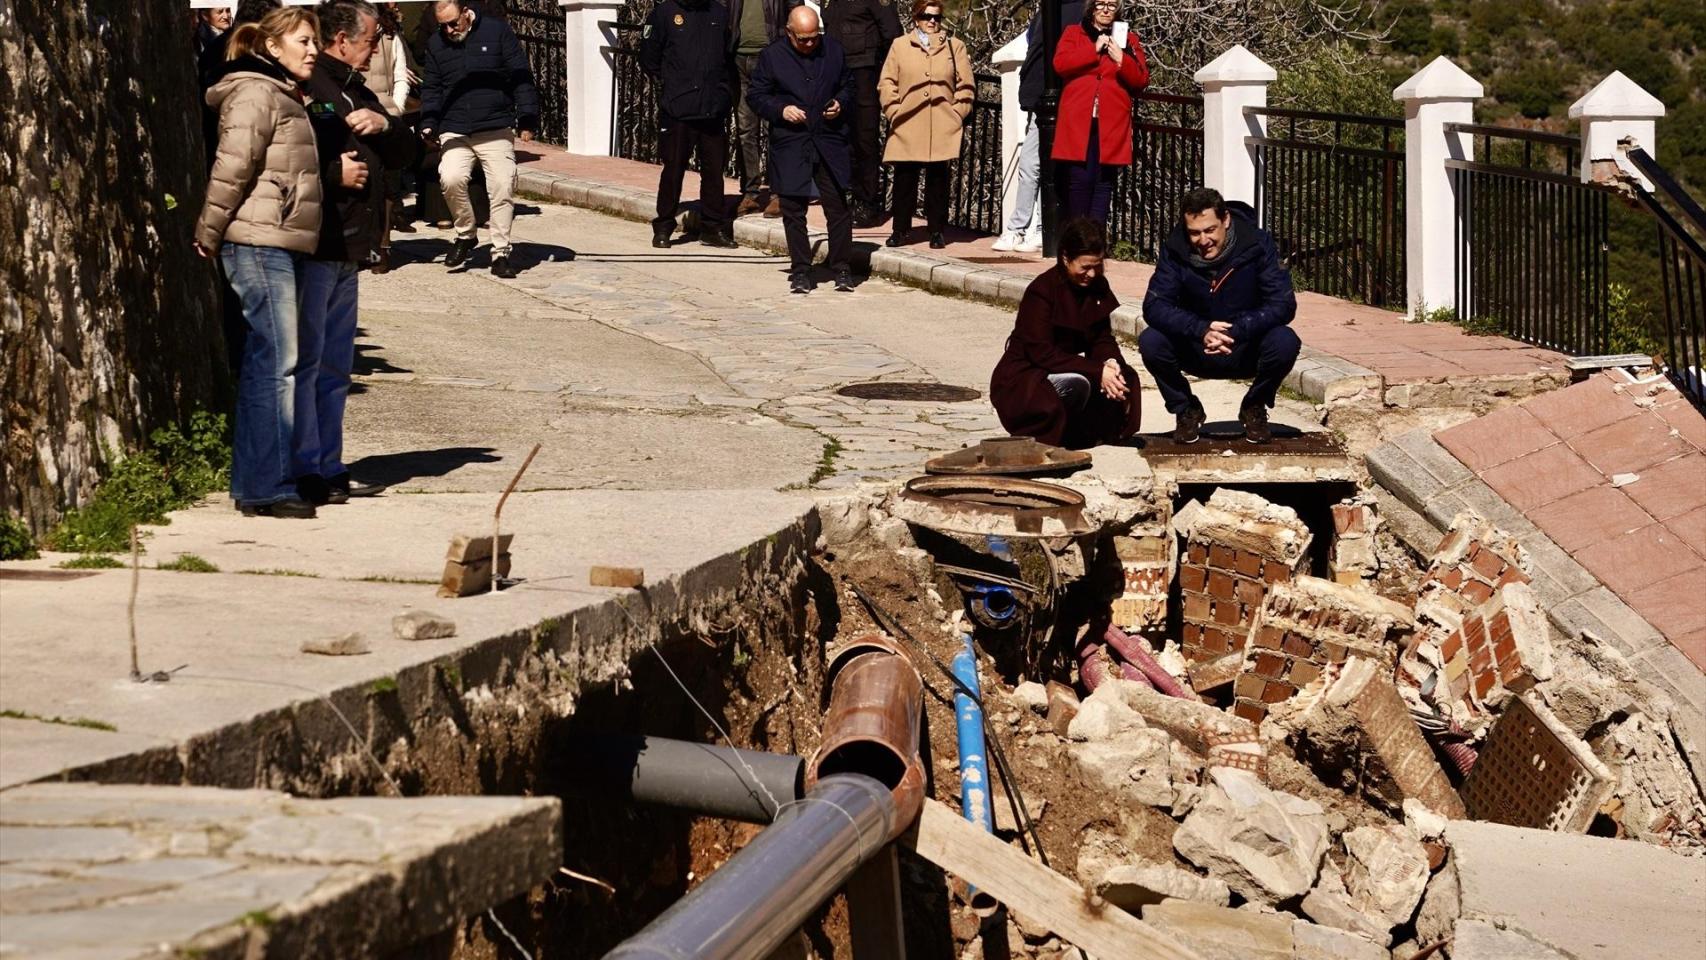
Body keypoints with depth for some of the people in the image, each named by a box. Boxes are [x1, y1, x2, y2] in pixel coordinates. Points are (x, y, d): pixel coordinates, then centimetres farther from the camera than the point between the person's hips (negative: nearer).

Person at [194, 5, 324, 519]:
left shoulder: (283, 97, 21)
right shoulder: (255, 94, -10)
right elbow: (230, 170, -14)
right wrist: (208, 237, -11)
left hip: (277, 245, 10)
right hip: (258, 243, -10)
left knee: (264, 363, 11)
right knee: (276, 362, -11)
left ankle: (253, 483, 16)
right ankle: (269, 486, -11)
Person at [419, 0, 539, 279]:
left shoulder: (497, 32, -1)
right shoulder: (436, 44, 7)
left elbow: (520, 77, -1)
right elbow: (432, 89, 13)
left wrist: (527, 119, -6)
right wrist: (428, 125, -1)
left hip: (496, 130, -1)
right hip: (454, 131, 1)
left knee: (502, 188, -6)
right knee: (451, 179, -20)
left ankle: (500, 253, 7)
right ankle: (466, 234, 3)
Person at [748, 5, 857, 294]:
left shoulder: (833, 50, 5)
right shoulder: (772, 56, -2)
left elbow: (848, 84, 18)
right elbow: (756, 96, 3)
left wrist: (840, 103, -3)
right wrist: (781, 110, -13)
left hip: (830, 142, 1)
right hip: (790, 146, -1)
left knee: (838, 206, 1)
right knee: (793, 210, 2)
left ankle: (841, 267, 11)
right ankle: (800, 270, 12)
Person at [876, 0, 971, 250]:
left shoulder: (955, 47, 10)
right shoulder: (900, 46, 9)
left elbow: (966, 86, 10)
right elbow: (886, 84, 8)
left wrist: (957, 114, 2)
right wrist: (894, 112, -1)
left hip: (942, 129, 0)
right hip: (907, 128, 0)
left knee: (937, 179, 2)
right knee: (904, 178, 0)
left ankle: (937, 231, 9)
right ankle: (900, 229, 9)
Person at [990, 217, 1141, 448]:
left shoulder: (1097, 286, 1)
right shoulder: (1040, 291, -20)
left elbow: (1103, 338, 3)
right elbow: (1041, 353, -26)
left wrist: (1109, 362, -23)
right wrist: (1097, 371, -32)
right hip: (1022, 380, -8)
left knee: (1124, 377, -14)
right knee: (1076, 383, -35)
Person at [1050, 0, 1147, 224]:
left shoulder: (1128, 39, 15)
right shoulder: (1073, 33, 12)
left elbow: (1142, 79, 6)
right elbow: (1060, 64, -6)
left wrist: (1122, 60, -10)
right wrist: (1094, 50, -10)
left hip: (1111, 125, 1)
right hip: (1078, 123, -1)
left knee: (1104, 181, -3)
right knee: (1079, 179, -8)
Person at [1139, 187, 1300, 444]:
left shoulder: (1257, 244, -17)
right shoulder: (1175, 250, -13)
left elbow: (1283, 305, -21)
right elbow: (1154, 306, -20)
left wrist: (1235, 331, -36)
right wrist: (1201, 330, -37)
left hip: (1247, 351, -1)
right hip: (1196, 353, 1)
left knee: (1285, 342, -32)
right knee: (1151, 342, -26)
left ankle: (1255, 408, 0)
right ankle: (1185, 410, 2)